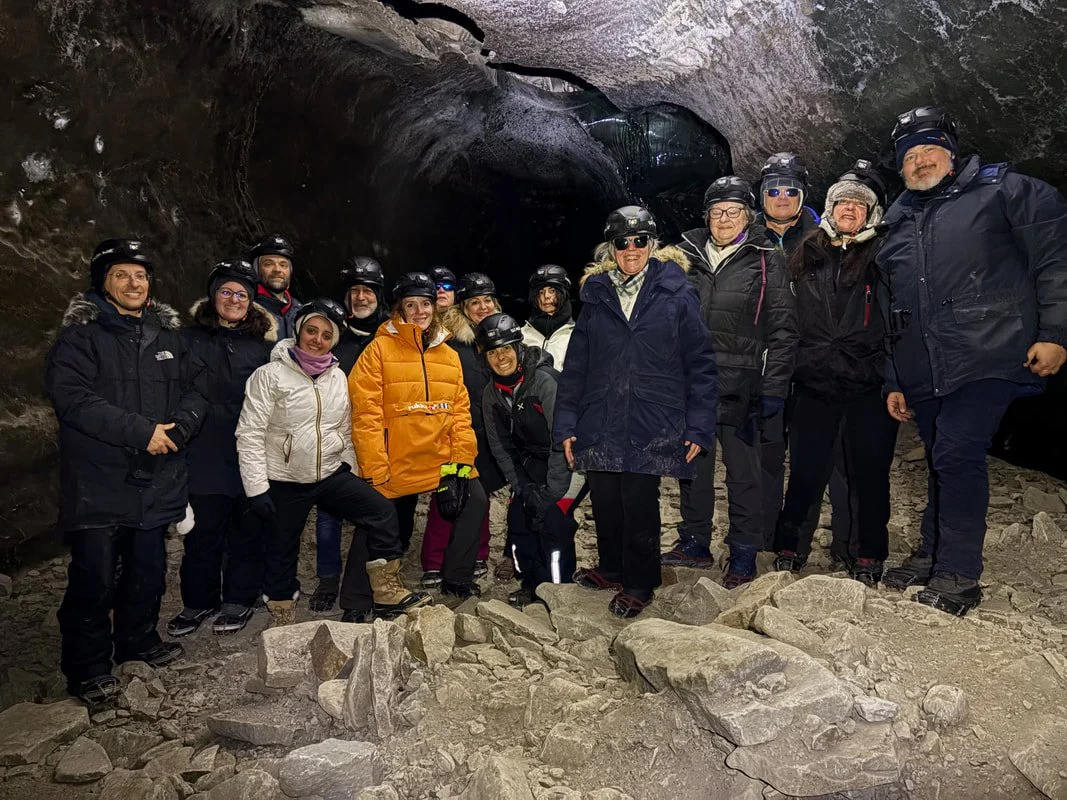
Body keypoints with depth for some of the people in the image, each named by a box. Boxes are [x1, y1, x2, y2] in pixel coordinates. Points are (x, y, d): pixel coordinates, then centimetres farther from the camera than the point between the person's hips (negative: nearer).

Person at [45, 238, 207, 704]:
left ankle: (138, 640, 36)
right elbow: (72, 397, -17)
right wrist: (141, 431, -21)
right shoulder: (80, 335, -5)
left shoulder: (167, 334, 11)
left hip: (156, 481, 5)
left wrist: (179, 427, -11)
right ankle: (88, 669, 15)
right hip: (97, 483, -5)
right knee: (94, 578, -1)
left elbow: (195, 388, 10)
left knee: (148, 569, 16)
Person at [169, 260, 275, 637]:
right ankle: (198, 602, 23)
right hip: (205, 454, 0)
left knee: (247, 530, 8)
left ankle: (239, 601, 22)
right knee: (202, 532, 6)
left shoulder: (263, 343, 8)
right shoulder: (189, 338, 7)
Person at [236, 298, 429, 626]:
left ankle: (389, 594, -5)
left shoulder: (338, 377, 5)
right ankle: (284, 626, 26)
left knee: (381, 511, -12)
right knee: (282, 555, 7)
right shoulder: (270, 375, -10)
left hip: (332, 474, 4)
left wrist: (349, 468, 9)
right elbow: (250, 433, -12)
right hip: (284, 481, -3)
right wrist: (257, 487, -15)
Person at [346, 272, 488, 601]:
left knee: (475, 500, -5)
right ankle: (354, 603, 25)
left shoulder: (449, 355, 9)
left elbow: (460, 411, 6)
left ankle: (456, 579, 14)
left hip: (441, 461, 4)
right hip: (394, 467, -4)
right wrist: (374, 471, -15)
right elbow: (366, 414, -11)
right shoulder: (380, 349, -6)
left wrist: (461, 461, -4)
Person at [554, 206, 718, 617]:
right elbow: (575, 364, 10)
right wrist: (565, 424, 6)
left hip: (650, 427, -3)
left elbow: (700, 364, 1)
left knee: (639, 505, 1)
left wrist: (698, 427, -4)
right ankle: (612, 569, 36)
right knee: (604, 501, 11)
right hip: (599, 424, 3)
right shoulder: (596, 294, 10)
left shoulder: (676, 293, 1)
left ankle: (638, 584, 23)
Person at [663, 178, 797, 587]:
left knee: (744, 471, 3)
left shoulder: (767, 261, 1)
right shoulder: (687, 255, 10)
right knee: (693, 465, 11)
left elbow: (782, 330, -1)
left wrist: (773, 388, -7)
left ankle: (744, 554, 16)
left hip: (741, 384, -3)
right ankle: (694, 543, 25)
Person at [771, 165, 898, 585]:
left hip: (869, 386, -1)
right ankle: (790, 548, 20)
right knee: (805, 471, 4)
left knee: (869, 472, 7)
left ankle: (869, 556, 22)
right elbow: (787, 318, 15)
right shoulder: (807, 256, 11)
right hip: (814, 384, 2)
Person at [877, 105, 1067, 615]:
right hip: (924, 373, 5)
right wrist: (894, 381, 19)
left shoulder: (1003, 190, 6)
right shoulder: (899, 226, 21)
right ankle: (932, 557, 24)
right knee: (942, 463, 11)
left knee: (956, 455, -15)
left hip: (987, 359, -5)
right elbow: (892, 313, 22)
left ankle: (958, 576, -4)